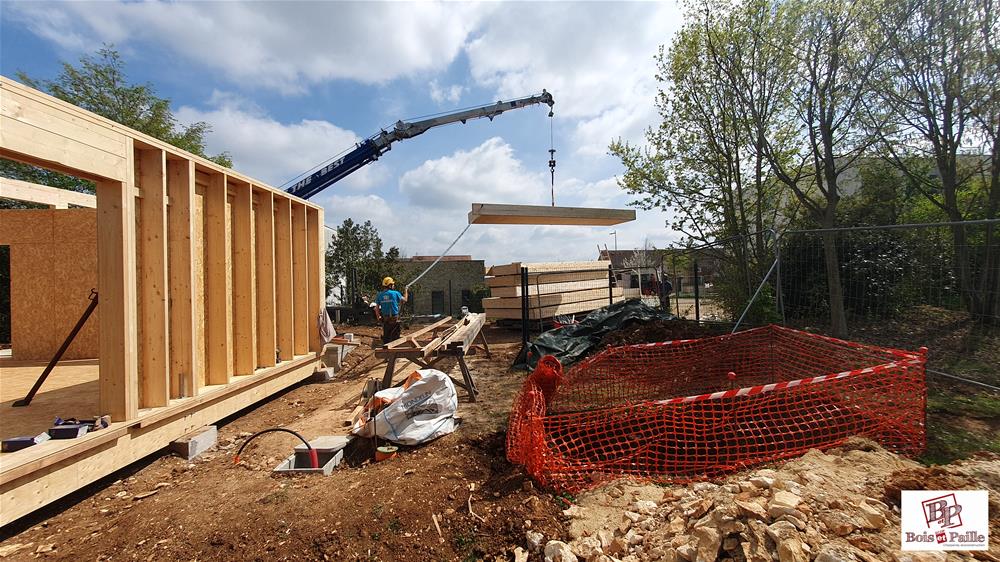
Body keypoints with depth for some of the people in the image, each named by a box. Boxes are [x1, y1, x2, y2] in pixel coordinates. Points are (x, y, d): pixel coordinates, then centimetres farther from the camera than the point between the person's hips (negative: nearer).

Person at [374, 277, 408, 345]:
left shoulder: (379, 295, 2)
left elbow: (377, 308, 2)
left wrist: (378, 317, 14)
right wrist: (406, 291, 24)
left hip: (385, 319, 4)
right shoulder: (395, 293, -8)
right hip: (394, 319, -4)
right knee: (395, 337, 3)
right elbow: (404, 300, 8)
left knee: (385, 337, 12)